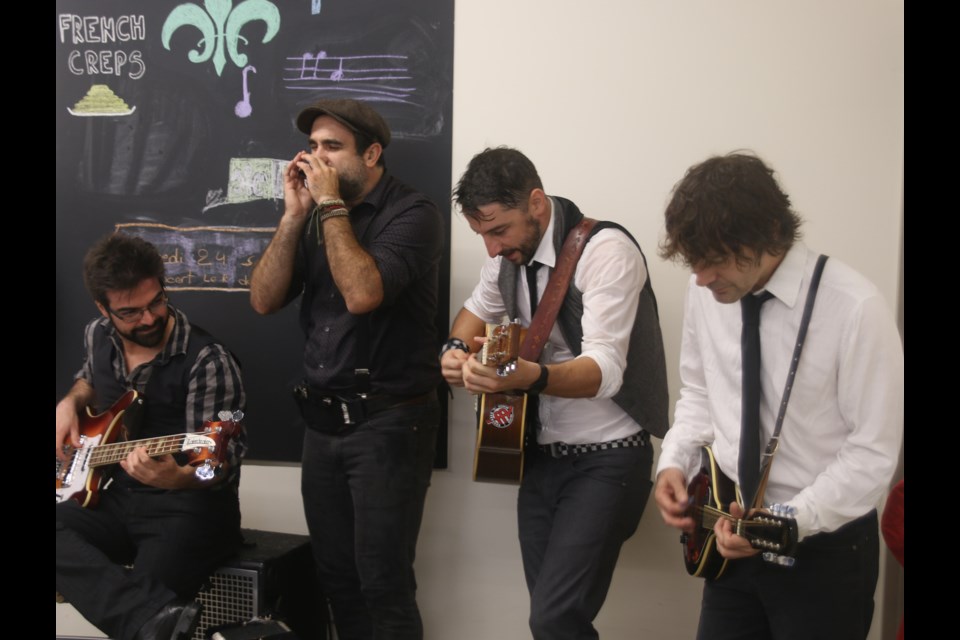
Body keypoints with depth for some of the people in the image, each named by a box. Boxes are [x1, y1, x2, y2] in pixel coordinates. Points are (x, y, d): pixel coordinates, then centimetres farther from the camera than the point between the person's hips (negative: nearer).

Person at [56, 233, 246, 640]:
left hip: (190, 504, -7)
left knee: (150, 583, -38)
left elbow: (222, 460, -19)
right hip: (116, 496, 7)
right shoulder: (97, 337, 6)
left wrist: (177, 478, -41)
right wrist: (70, 404, 8)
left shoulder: (207, 361, -17)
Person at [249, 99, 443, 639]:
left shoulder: (411, 212, -11)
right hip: (322, 420, 7)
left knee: (383, 583, -3)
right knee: (336, 574, 15)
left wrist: (331, 205, -17)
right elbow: (264, 300, 2)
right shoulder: (318, 216, 10)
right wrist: (295, 214, -7)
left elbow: (362, 293, -26)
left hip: (388, 423, -7)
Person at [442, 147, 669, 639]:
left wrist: (528, 376, -48)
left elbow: (605, 370, -29)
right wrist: (457, 349, 0)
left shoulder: (606, 251, -20)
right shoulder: (509, 252, 3)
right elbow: (479, 308, 22)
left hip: (605, 458, -7)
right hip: (541, 452, 7)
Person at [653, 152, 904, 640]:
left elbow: (873, 452, -17)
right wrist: (674, 461, -5)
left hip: (823, 550, -5)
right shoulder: (706, 290, -5)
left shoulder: (853, 308, -22)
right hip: (734, 535, 5)